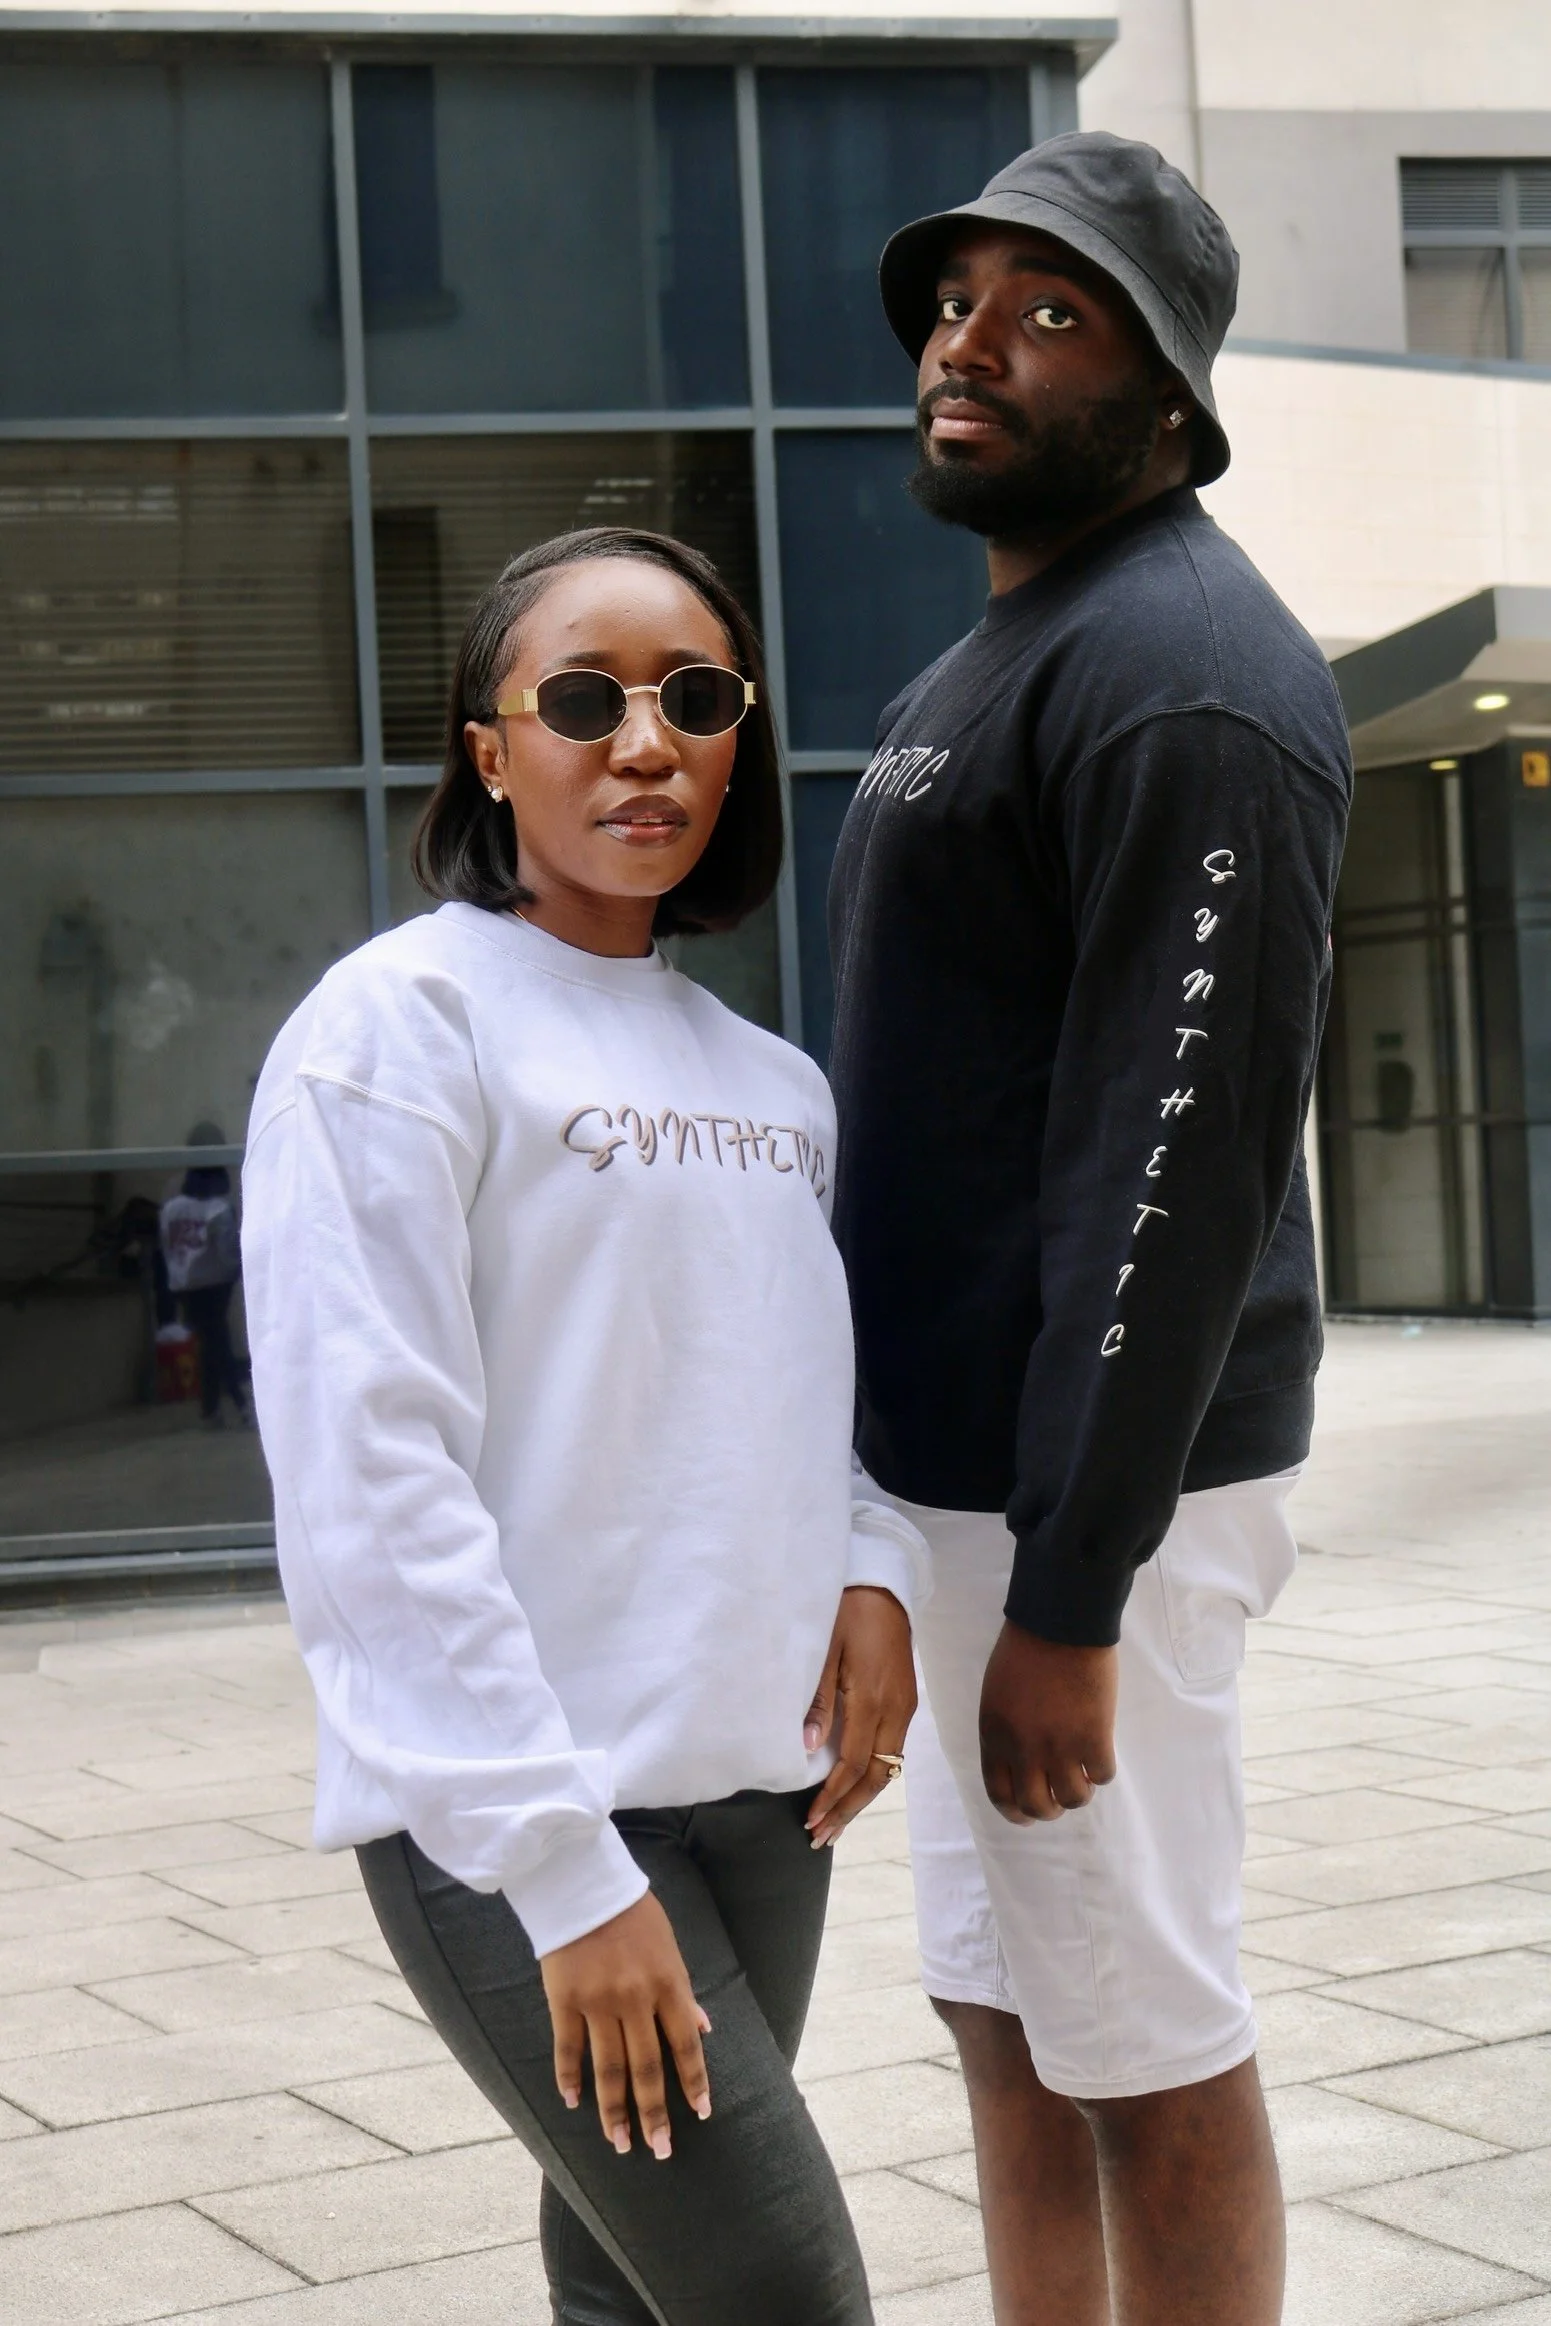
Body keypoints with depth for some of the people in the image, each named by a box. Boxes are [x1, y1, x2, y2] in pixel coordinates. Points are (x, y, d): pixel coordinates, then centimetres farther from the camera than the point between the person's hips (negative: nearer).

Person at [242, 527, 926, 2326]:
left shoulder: (771, 1082, 12)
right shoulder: (401, 1019, -9)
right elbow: (373, 1474, -15)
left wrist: (877, 1570, -2)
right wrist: (565, 1867, -18)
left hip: (761, 1784, 6)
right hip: (514, 1816, -6)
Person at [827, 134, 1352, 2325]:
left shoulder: (1179, 672, -15)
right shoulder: (993, 663, 17)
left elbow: (1177, 1161, -22)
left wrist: (1072, 1591, -24)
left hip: (1091, 1496, -10)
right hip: (958, 1471, 10)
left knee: (1145, 2049, 0)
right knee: (1007, 2018, 17)